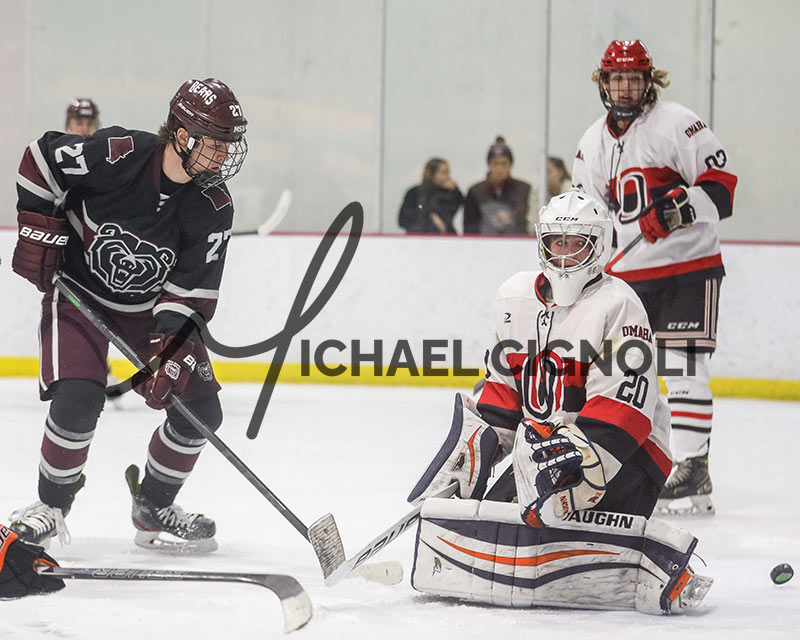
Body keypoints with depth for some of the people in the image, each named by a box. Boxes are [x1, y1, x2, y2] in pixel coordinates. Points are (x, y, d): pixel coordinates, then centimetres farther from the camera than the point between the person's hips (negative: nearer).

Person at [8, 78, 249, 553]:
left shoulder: (214, 208, -17)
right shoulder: (117, 154, -27)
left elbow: (192, 293, -16)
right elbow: (43, 157, -12)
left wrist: (170, 353, -27)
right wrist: (39, 229, -13)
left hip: (152, 304, 4)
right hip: (78, 289, -4)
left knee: (200, 409, -3)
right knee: (78, 400, -23)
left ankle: (154, 509, 19)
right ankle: (52, 505, 0)